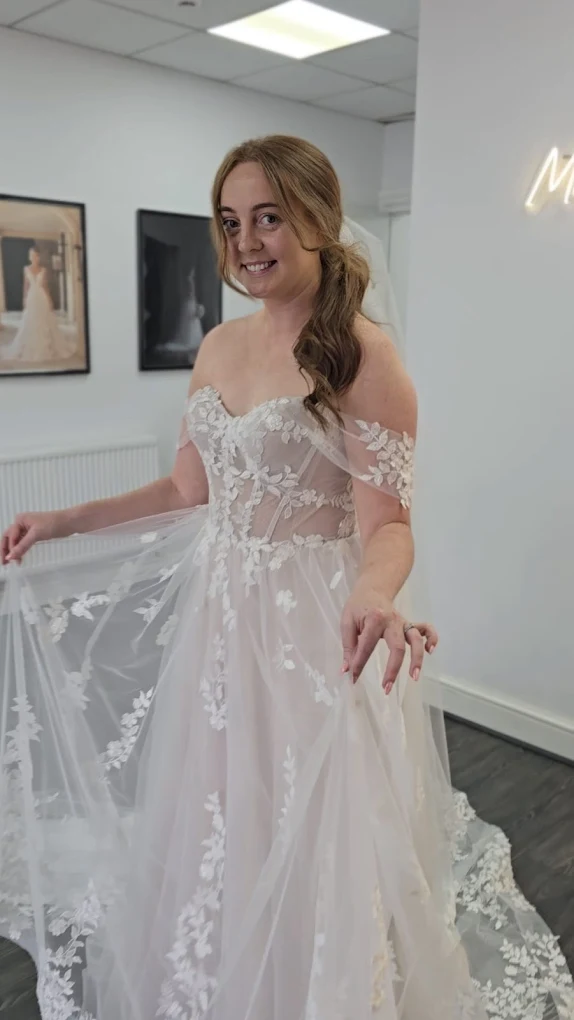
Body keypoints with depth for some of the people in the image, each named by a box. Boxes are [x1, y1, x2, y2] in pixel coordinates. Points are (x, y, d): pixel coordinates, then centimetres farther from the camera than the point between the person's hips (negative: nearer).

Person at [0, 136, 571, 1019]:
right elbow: (188, 494, 12)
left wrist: (374, 596, -38)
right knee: (207, 850, 21)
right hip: (219, 620, 7)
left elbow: (386, 524, -17)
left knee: (308, 863, 10)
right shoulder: (218, 349, 7)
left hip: (318, 633, -6)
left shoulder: (362, 353, -14)